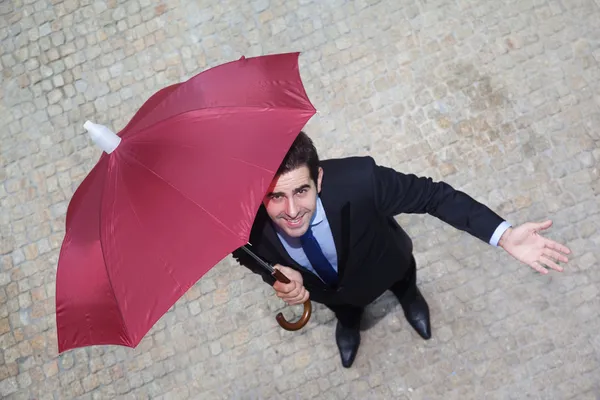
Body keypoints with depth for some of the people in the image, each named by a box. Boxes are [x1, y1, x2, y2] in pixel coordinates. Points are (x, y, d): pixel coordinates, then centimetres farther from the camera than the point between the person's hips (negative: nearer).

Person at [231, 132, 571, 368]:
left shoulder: (358, 179, -49)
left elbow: (430, 194, -34)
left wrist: (504, 236, -41)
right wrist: (278, 276, -38)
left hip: (383, 266, -1)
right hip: (327, 289, 1)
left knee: (403, 284, 38)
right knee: (343, 307, 39)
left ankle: (409, 297, 77)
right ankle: (349, 321, 78)